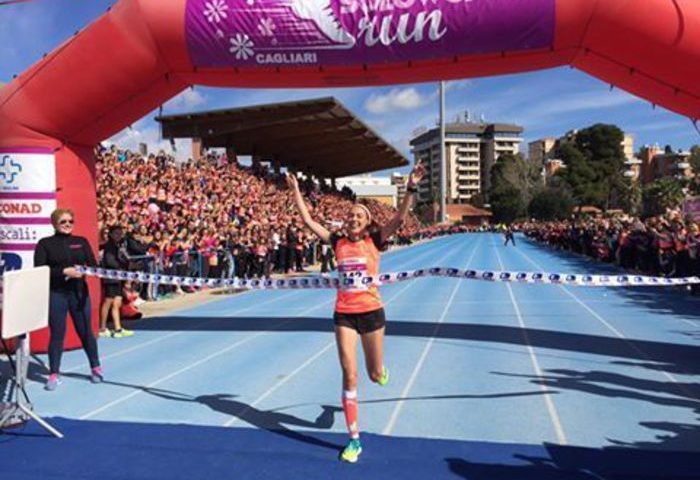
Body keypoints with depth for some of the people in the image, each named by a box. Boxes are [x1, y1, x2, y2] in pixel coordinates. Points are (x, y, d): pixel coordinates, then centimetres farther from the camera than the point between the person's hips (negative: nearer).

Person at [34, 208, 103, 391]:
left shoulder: (81, 242, 7)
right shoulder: (45, 243, -1)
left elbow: (93, 265, 2)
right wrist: (64, 271, -20)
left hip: (79, 292, 2)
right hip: (56, 294, -2)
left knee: (85, 331, 10)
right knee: (57, 334, 3)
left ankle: (96, 368, 25)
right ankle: (54, 374, 15)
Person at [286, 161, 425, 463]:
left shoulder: (374, 241, -3)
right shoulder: (338, 243, 2)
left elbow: (399, 218, -15)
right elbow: (308, 221, 3)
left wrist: (411, 188, -24)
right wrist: (296, 192, 1)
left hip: (371, 312, -1)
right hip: (344, 314, 1)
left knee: (375, 375, 12)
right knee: (349, 376, 0)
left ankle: (380, 369, 54)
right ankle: (354, 440, 10)